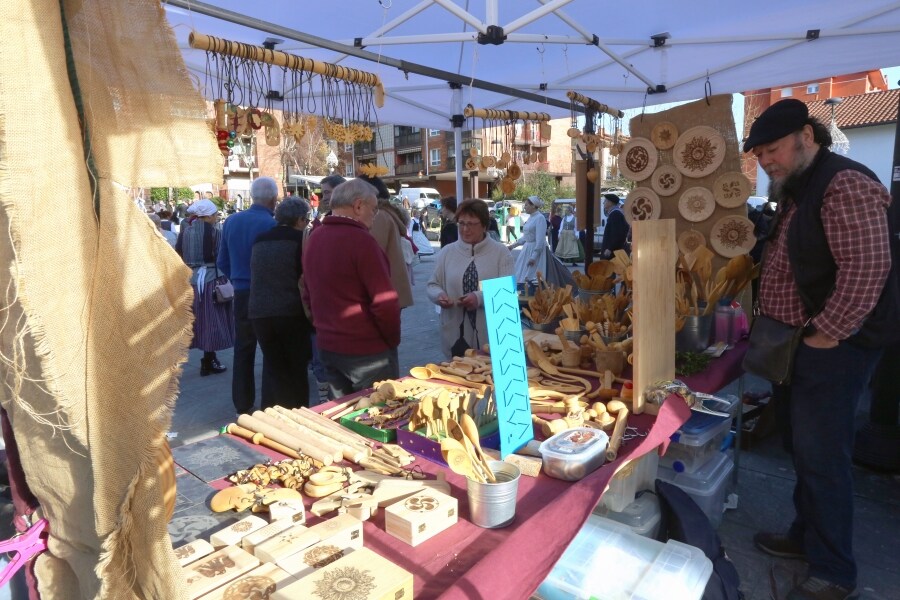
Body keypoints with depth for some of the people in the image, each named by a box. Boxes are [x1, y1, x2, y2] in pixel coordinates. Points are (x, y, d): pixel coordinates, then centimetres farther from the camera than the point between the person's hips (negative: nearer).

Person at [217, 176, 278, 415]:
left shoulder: (231, 221, 4)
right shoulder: (271, 224, -15)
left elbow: (222, 262, 10)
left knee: (243, 351, 14)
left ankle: (243, 405, 22)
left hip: (241, 294, 5)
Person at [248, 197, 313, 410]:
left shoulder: (259, 240, 11)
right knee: (297, 368, 9)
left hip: (259, 312, 5)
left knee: (273, 366, 13)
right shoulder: (300, 239, -6)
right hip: (291, 312, -5)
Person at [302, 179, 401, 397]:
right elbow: (385, 301, -21)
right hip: (365, 350, -8)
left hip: (327, 346, 8)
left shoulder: (314, 238, 7)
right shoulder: (360, 239, -19)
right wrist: (393, 339, -6)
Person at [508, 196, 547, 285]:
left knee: (531, 279, -7)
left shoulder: (540, 218, -14)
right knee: (521, 277, 8)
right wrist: (513, 245, 19)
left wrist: (534, 256, -23)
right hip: (527, 249, 9)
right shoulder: (530, 218, 12)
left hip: (536, 250, -9)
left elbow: (540, 240, -20)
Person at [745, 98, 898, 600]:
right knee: (802, 447, 17)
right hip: (796, 344, 9)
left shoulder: (844, 183, -16)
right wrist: (773, 332, 14)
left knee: (821, 456, -2)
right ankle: (807, 536, 34)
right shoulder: (796, 191, 15)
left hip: (833, 346, -9)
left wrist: (826, 334, -20)